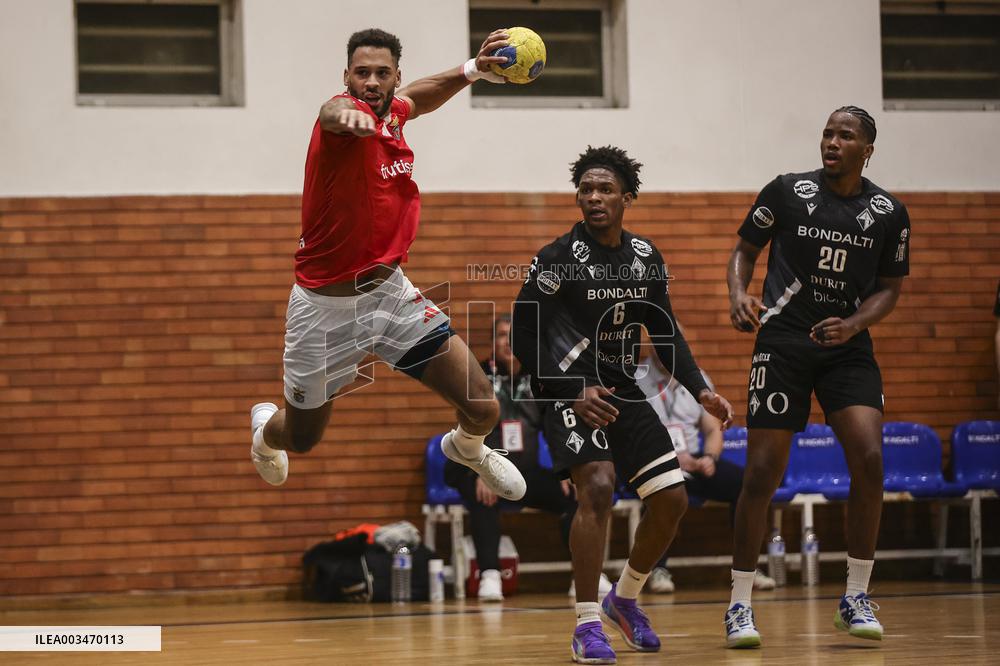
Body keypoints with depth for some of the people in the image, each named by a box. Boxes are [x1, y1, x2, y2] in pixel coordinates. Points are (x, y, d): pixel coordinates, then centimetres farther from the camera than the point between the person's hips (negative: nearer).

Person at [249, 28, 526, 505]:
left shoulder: (393, 113, -1)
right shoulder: (347, 111, -22)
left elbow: (418, 98, 26)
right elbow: (333, 111, -50)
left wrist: (472, 70, 10)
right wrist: (348, 114, -75)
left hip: (389, 291, 5)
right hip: (324, 306, -5)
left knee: (481, 409, -6)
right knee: (301, 439, 14)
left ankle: (467, 448, 33)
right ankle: (265, 427, 53)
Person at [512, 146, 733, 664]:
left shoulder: (646, 258, 5)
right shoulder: (558, 259, -12)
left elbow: (665, 333, 14)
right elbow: (525, 337, -11)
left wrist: (700, 391, 4)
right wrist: (571, 394, -20)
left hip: (623, 392, 6)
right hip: (570, 392, -6)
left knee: (671, 498, 1)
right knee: (597, 487, -26)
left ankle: (625, 599, 24)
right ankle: (587, 624, -18)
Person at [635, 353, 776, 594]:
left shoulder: (697, 378, 13)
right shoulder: (635, 379, -4)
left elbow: (713, 430, 14)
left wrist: (709, 458, -10)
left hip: (693, 461, 5)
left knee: (743, 482, -19)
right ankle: (657, 569, -28)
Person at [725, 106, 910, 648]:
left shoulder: (889, 213, 2)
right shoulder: (787, 192, -2)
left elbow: (890, 288, 9)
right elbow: (745, 249, 8)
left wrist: (855, 323, -10)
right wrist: (738, 295, -12)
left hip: (848, 349, 2)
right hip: (783, 344, -2)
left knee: (869, 461, -15)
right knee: (762, 472, -6)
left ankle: (855, 598, 0)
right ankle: (739, 605, 5)